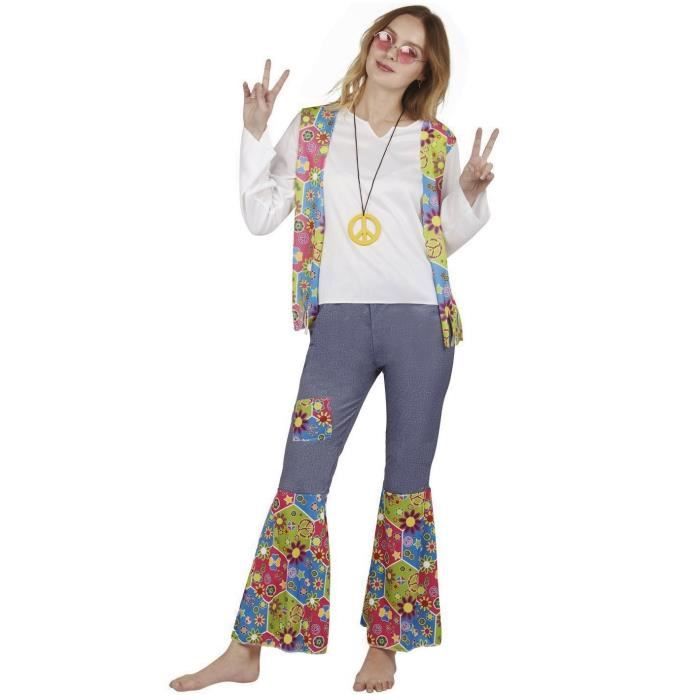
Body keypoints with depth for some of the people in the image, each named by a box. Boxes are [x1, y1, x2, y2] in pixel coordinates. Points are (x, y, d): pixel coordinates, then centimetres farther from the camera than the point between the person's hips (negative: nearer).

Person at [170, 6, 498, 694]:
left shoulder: (436, 142, 9)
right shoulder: (312, 128, 9)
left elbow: (448, 237, 15)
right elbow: (260, 217, 5)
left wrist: (470, 192, -2)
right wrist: (255, 134, -3)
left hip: (421, 323, 1)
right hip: (339, 323, 0)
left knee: (407, 483, 6)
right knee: (300, 481, -3)